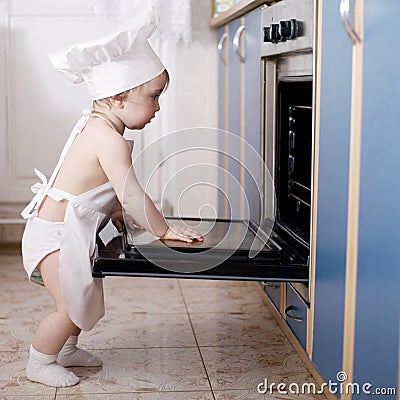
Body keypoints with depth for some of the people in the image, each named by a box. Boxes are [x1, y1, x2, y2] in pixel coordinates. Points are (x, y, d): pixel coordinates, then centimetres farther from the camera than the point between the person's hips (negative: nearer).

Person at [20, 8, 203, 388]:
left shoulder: (95, 125, 5)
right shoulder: (111, 140, -27)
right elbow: (131, 195, -28)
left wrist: (113, 210, 15)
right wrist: (163, 230, -18)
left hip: (72, 232, 10)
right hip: (56, 236, -10)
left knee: (84, 297, 19)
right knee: (71, 306, -4)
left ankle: (66, 349, 38)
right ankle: (39, 363, 16)